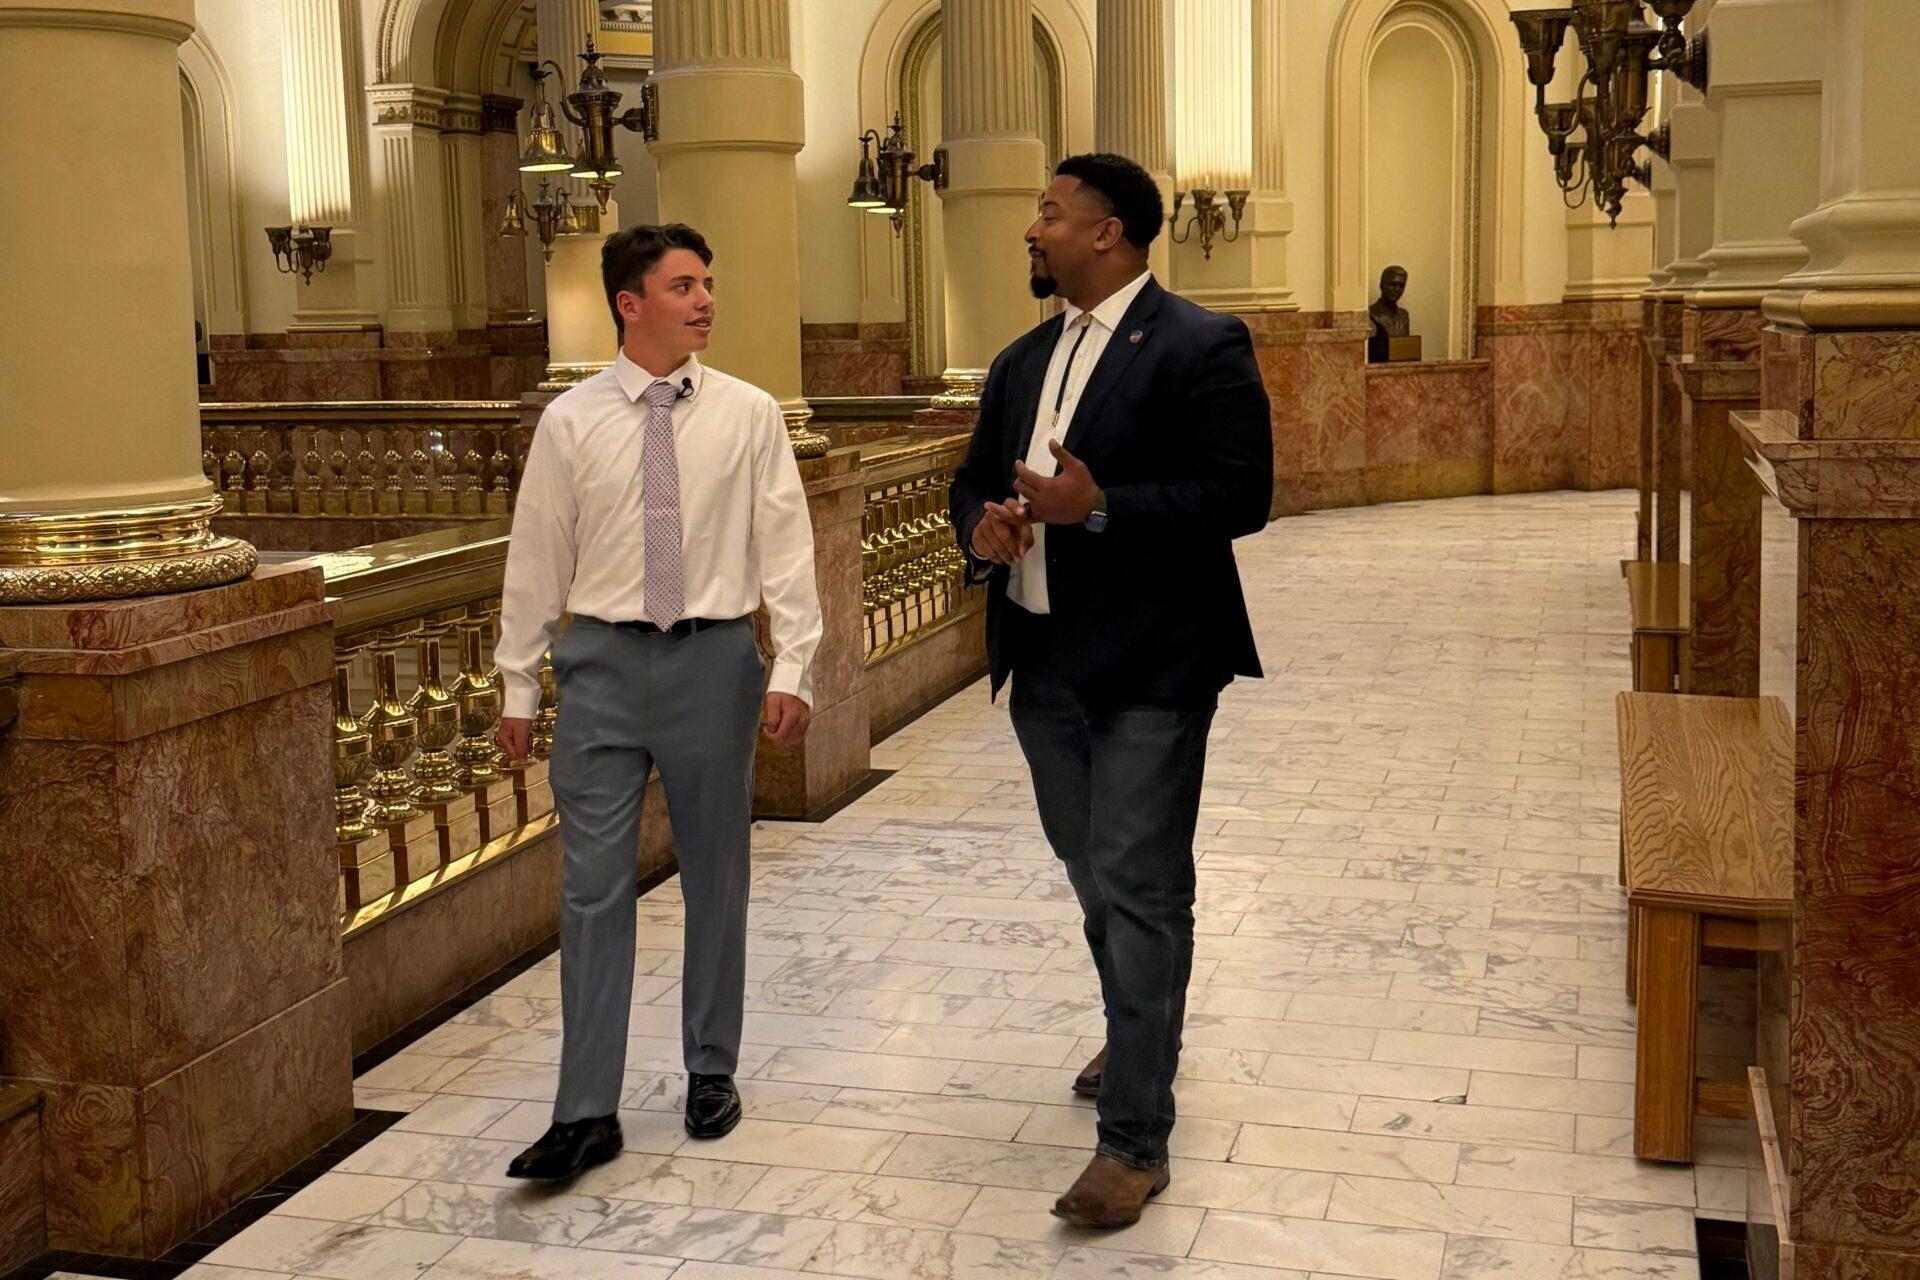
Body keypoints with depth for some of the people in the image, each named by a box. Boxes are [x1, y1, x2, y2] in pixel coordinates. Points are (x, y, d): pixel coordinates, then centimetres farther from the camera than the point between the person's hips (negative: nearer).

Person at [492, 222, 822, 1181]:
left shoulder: (748, 415, 0)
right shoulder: (571, 422, 1)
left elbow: (785, 547, -1)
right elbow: (536, 557, 4)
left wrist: (792, 669, -9)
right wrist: (518, 687, 5)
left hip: (713, 659, 0)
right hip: (603, 661, 0)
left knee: (715, 877, 11)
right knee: (593, 886, 0)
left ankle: (711, 1073, 29)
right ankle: (587, 1112, 7)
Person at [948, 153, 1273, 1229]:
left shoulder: (1201, 348, -10)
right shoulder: (1023, 363, 14)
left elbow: (1241, 493, -17)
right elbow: (976, 479, 19)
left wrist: (1097, 509, -26)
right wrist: (983, 529, -5)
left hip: (1148, 667, -7)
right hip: (1045, 661, 8)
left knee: (1137, 889, -6)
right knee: (1096, 878, 20)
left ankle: (1136, 1136, 2)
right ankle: (1140, 1043, 42)